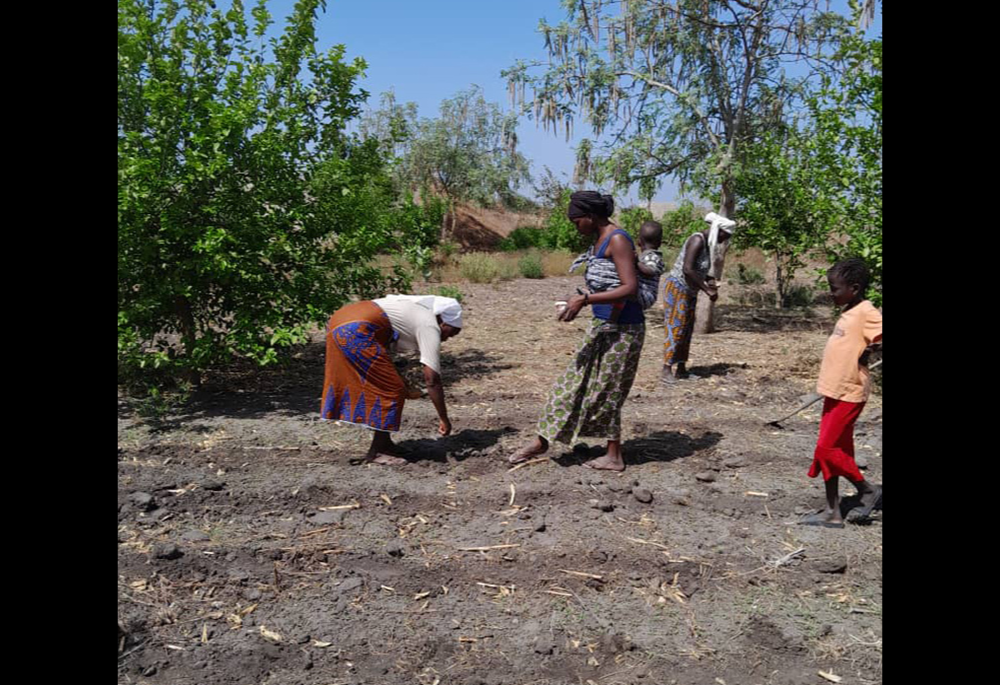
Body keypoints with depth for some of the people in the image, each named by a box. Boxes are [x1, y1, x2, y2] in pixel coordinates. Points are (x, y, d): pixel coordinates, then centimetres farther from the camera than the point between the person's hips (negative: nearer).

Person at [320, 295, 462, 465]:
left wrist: (403, 388, 40)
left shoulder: (415, 313, 25)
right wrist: (444, 420, 2)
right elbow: (432, 380, -6)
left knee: (378, 387, 20)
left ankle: (383, 443, 28)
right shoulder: (431, 327, -1)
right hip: (356, 331, -10)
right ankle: (377, 451, 9)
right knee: (392, 392, 0)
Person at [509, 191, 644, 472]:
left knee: (605, 391, 2)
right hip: (603, 325, 9)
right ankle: (542, 440, 20)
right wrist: (581, 301, 8)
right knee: (575, 380, 12)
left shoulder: (617, 240, -17)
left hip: (622, 329, -9)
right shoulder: (600, 239, 11)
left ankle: (614, 457, 18)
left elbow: (630, 288, -25)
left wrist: (585, 299, -26)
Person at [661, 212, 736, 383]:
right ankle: (667, 370, -6)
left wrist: (710, 281, 1)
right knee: (675, 328, -9)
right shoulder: (698, 240, -18)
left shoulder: (708, 243, 10)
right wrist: (707, 290, -22)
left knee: (687, 330, 9)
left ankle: (681, 369, 14)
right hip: (677, 288, -9)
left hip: (689, 291, 9)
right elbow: (687, 269, -27)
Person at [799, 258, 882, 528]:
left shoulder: (867, 313, -14)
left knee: (827, 448, -6)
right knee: (833, 449, 11)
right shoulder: (849, 313, 12)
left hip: (849, 393, -9)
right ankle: (832, 513, 18)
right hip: (835, 392, 9)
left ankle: (868, 490, 16)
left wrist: (869, 350, -29)